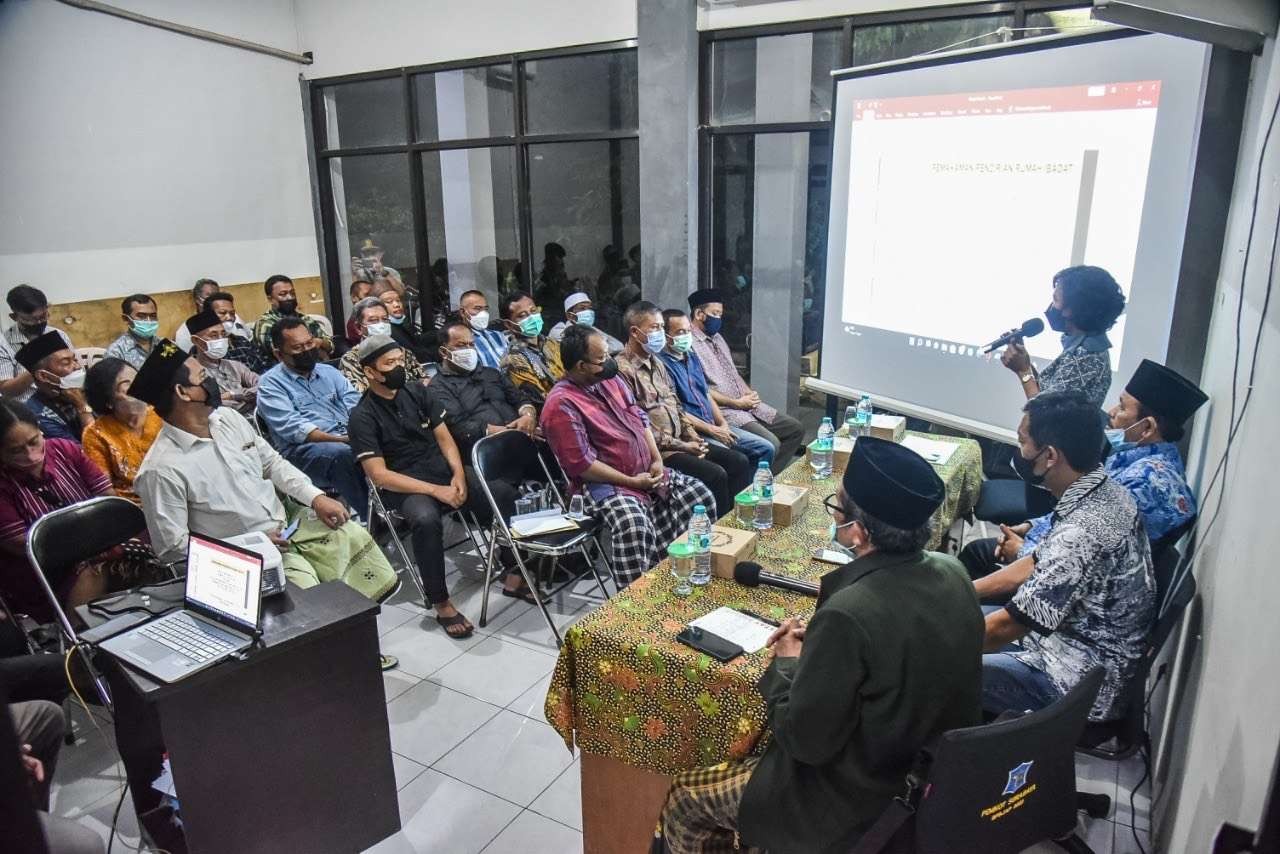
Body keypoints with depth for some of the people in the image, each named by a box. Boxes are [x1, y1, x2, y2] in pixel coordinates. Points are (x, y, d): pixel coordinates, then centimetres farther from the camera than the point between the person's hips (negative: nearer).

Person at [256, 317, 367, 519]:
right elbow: (294, 429, -12)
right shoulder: (270, 384, 3)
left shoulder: (329, 372, 20)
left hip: (349, 441, 5)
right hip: (304, 450, -5)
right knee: (343, 454, -35)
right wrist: (342, 439, -23)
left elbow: (356, 405, 7)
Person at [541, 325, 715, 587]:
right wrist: (632, 482, -18)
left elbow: (640, 418, 15)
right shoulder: (561, 405, -17)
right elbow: (581, 464, -21)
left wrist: (657, 460, 0)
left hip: (647, 472, 8)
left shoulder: (610, 380, 8)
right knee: (634, 525, -35)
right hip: (605, 484, -8)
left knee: (701, 495, -1)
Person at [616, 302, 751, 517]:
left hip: (681, 441, 9)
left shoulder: (656, 363, 16)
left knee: (739, 461, 0)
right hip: (659, 450, -9)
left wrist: (693, 437, 4)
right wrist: (682, 446, -15)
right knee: (715, 475, -22)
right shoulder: (623, 369, -15)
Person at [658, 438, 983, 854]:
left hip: (866, 803, -7)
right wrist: (818, 640, 1)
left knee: (683, 799, 11)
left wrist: (788, 664, -7)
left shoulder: (847, 616, -33)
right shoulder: (951, 571, -10)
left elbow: (805, 742, -22)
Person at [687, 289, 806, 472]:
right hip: (724, 409, -10)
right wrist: (737, 403, -15)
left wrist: (750, 393, 4)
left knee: (796, 429, 6)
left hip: (747, 404, 10)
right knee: (770, 444, -26)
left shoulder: (717, 338, 19)